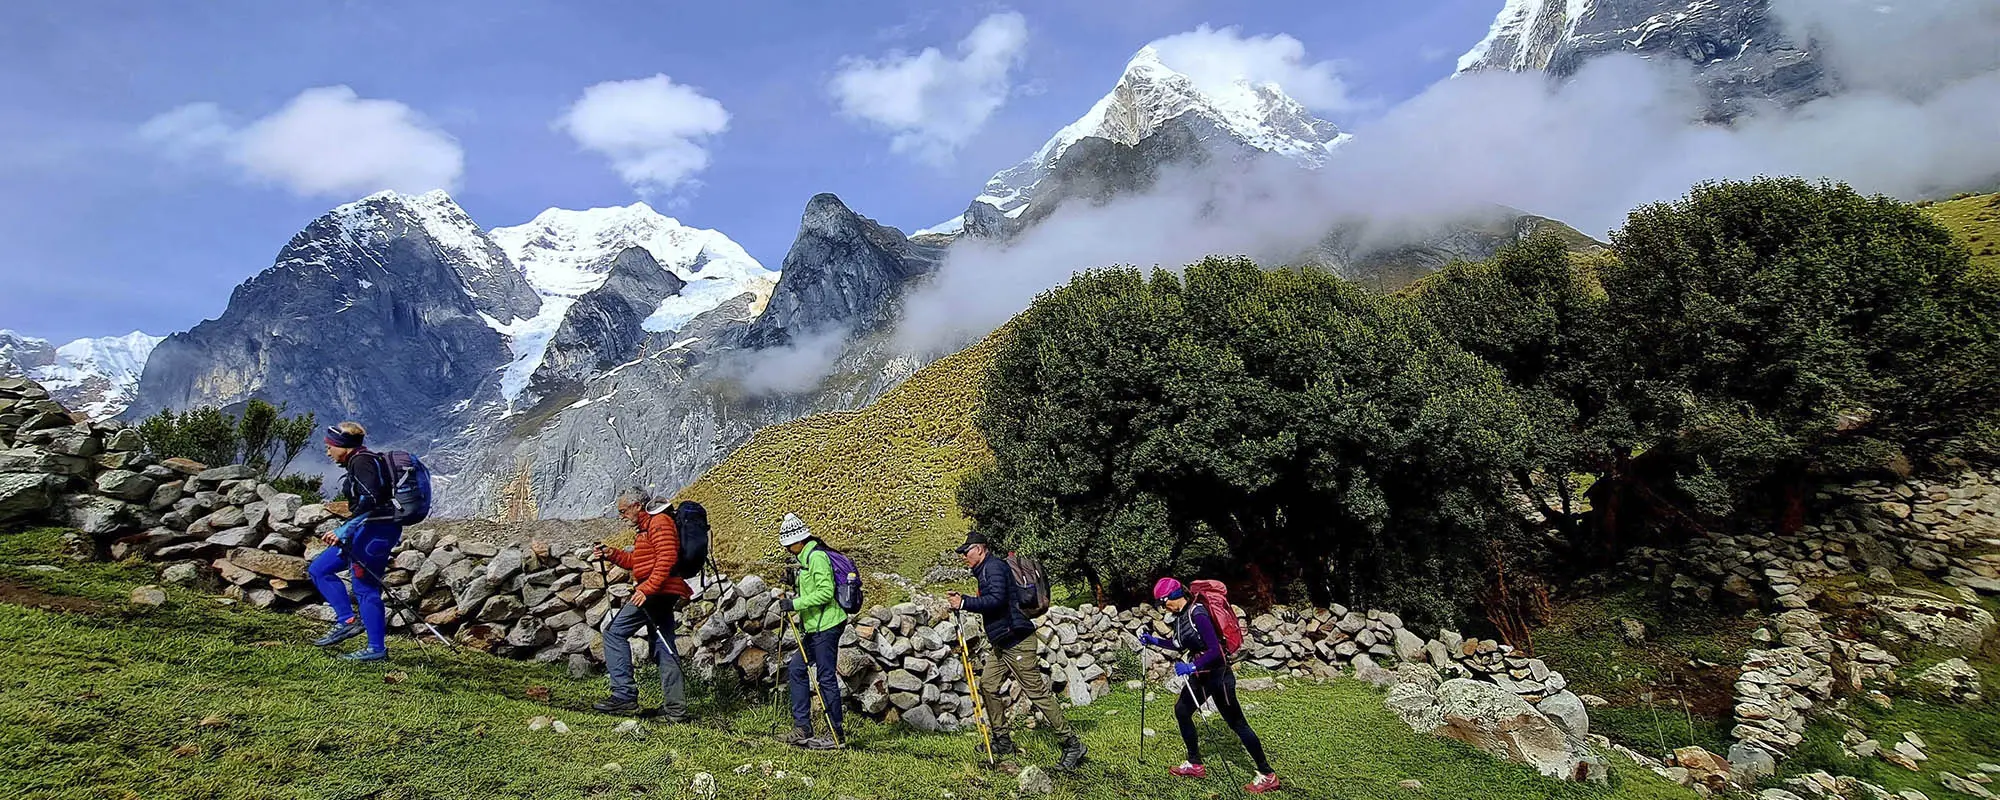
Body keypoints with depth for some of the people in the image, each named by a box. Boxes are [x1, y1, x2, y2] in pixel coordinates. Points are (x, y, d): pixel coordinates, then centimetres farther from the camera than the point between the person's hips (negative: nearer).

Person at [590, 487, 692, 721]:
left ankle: (624, 695, -6)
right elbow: (636, 562, 25)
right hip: (664, 594, 10)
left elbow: (667, 559, -19)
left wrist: (646, 589, -22)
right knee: (664, 646, 8)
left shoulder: (659, 522, -9)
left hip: (657, 591, -10)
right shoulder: (645, 526, 24)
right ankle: (675, 708, 8)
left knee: (614, 633, -5)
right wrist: (612, 554, 14)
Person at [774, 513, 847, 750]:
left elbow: (826, 592, -22)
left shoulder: (817, 556, -15)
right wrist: (794, 580, 9)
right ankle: (802, 728, 16)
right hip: (813, 626, 10)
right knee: (796, 670, 10)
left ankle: (837, 734, 3)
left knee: (826, 677, -5)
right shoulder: (805, 557, 16)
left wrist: (795, 604, -20)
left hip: (826, 626, -10)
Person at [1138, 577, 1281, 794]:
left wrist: (1192, 667, -32)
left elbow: (1215, 650, -29)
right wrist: (1154, 640, 14)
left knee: (1236, 723, -1)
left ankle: (1267, 776, 10)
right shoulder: (1180, 615, 3)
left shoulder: (1196, 613, -24)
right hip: (1201, 675, 9)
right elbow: (1181, 645, 19)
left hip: (1218, 674, -9)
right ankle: (1195, 764, 25)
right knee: (1182, 710, 12)